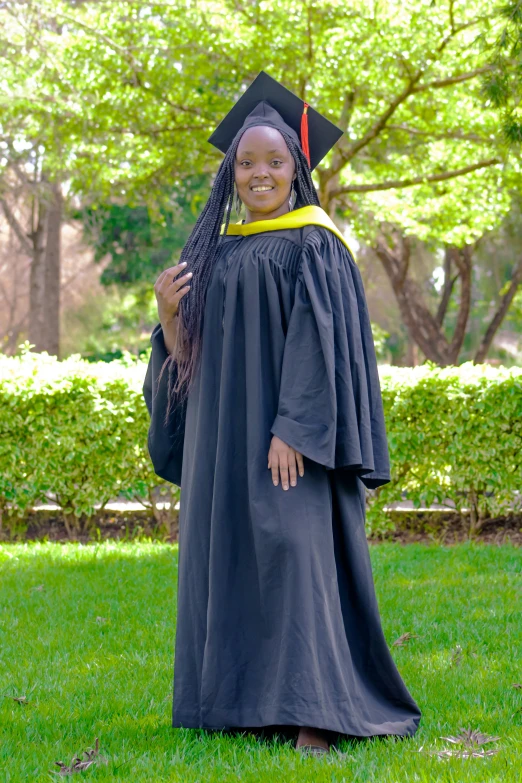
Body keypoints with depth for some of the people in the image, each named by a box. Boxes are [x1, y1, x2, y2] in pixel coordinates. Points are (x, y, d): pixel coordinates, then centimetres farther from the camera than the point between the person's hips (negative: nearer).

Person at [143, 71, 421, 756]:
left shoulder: (314, 247, -3)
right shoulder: (215, 252, 16)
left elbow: (322, 340, -12)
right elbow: (189, 357, 16)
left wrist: (293, 430, -21)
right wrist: (169, 313, -4)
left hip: (286, 436, -7)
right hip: (222, 440, 7)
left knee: (293, 552, -12)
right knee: (227, 558, 6)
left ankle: (312, 715, -13)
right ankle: (242, 702, 13)